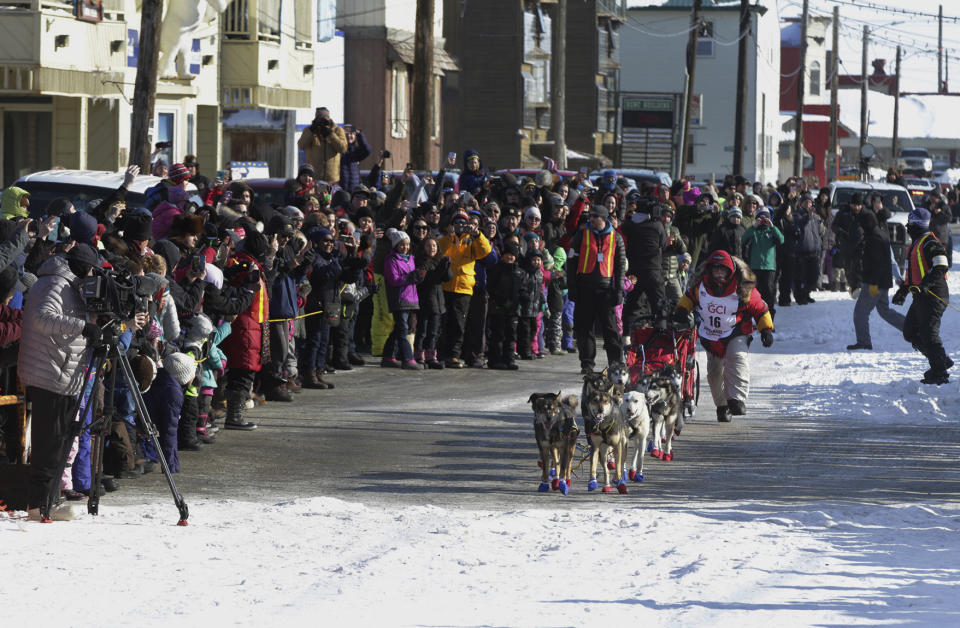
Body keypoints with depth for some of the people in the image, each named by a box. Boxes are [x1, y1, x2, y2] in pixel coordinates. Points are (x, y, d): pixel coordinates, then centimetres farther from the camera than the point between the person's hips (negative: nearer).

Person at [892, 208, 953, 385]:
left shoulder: (930, 244, -12)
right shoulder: (915, 245, 20)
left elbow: (941, 269, -21)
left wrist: (923, 285, -30)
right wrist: (903, 290, 26)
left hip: (933, 296, -10)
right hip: (921, 297, 10)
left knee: (929, 333, -11)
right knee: (910, 332, 9)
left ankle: (940, 373, -7)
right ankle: (942, 361, 17)